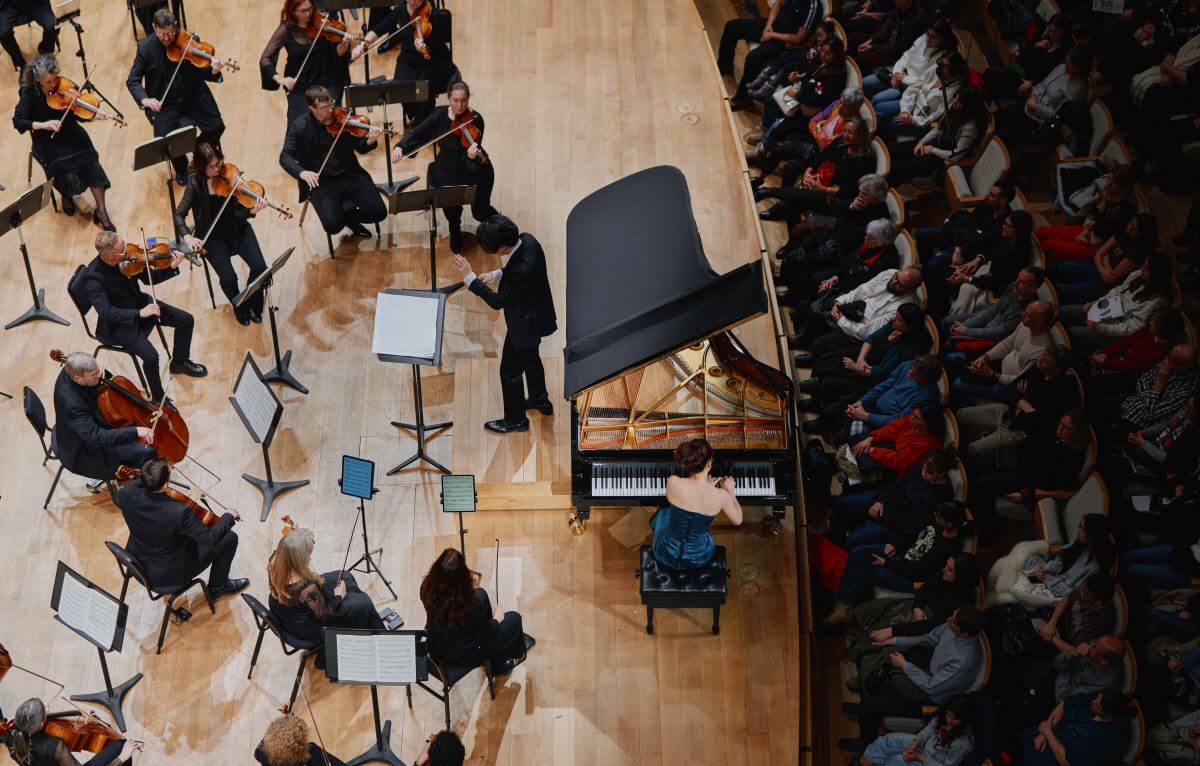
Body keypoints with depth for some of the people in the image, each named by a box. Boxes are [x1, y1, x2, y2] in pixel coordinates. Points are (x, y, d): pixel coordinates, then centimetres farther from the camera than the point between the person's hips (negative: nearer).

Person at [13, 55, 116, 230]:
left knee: (91, 164, -23)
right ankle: (66, 195, 13)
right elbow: (17, 121, -16)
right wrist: (43, 124, -31)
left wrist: (94, 116, -22)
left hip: (70, 135, 2)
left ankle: (101, 212, -13)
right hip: (47, 142, -2)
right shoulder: (30, 93, -12)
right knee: (68, 175, -25)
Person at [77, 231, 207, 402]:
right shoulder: (91, 279, -29)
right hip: (119, 323, -7)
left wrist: (172, 268, -17)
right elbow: (106, 312, -36)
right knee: (151, 356, -25)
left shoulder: (127, 256, -13)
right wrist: (139, 313, -44)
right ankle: (158, 398, -1)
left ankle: (180, 362, 28)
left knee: (186, 319, 3)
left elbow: (148, 278, -1)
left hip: (141, 304, 7)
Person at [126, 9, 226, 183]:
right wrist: (144, 99, -24)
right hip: (163, 103, -1)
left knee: (216, 127, -16)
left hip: (193, 97, 1)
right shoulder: (145, 47, -7)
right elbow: (133, 80, -4)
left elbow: (201, 72, -4)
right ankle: (181, 168, 15)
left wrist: (213, 72, -28)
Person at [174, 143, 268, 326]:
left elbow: (238, 212, -14)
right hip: (212, 236, -1)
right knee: (228, 278, -21)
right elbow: (179, 214, -6)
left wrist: (252, 211, -36)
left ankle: (253, 304, 13)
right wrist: (187, 236, -23)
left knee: (260, 267, -19)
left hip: (237, 229, 1)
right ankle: (239, 307, 14)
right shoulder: (195, 183, -13)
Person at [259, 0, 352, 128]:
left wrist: (344, 45, -26)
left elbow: (337, 54, -4)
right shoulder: (286, 29, -7)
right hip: (298, 88, 0)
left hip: (326, 84, 0)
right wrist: (280, 78, -21)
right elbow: (265, 59, -6)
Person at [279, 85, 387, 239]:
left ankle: (343, 209, 14)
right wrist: (301, 172, -28)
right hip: (320, 182, -2)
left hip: (350, 176, 2)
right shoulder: (300, 126, -7)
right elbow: (285, 157, -8)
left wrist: (370, 141, -19)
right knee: (333, 225, -24)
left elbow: (360, 148, 5)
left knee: (378, 212, -15)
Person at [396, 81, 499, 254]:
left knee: (481, 212, -5)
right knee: (451, 206, -13)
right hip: (448, 170, 2)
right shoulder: (440, 115, -7)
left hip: (473, 167, -2)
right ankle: (455, 230, 23)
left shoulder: (475, 119, -16)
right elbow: (417, 133, -3)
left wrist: (472, 156, -46)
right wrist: (400, 147, -19)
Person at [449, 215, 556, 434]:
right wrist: (497, 274, -7)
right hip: (535, 315, 9)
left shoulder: (522, 270, -41)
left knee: (510, 372, 12)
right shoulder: (526, 239, -15)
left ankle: (515, 420, 33)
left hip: (526, 325, -9)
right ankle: (540, 400, 53)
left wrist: (469, 277, -26)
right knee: (530, 358, 31)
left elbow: (497, 301, -29)